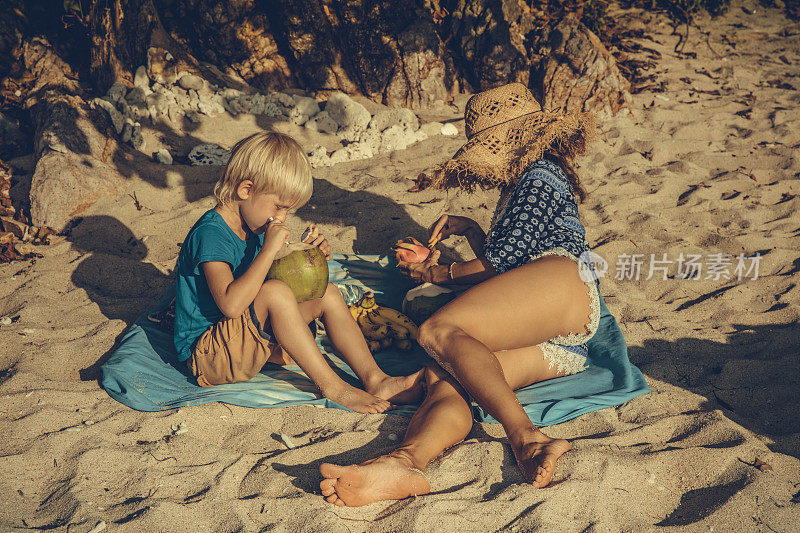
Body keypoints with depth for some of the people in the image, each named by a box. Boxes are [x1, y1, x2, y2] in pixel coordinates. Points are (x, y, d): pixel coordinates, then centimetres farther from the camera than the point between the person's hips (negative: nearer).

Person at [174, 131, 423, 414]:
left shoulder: (254, 228, 6)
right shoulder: (210, 233, -23)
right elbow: (230, 304, -36)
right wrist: (269, 249, -32)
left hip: (253, 335, 9)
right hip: (206, 353, -9)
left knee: (327, 295, 1)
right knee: (275, 291, -33)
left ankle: (374, 379, -8)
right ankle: (332, 386, -25)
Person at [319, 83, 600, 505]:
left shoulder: (540, 175, 10)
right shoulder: (519, 187, 40)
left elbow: (502, 260, 1)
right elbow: (503, 259, 45)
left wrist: (440, 274, 14)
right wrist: (467, 229, 40)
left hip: (564, 284, -8)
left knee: (439, 331, -26)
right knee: (443, 376, -20)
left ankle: (525, 438, -41)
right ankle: (406, 463, -50)